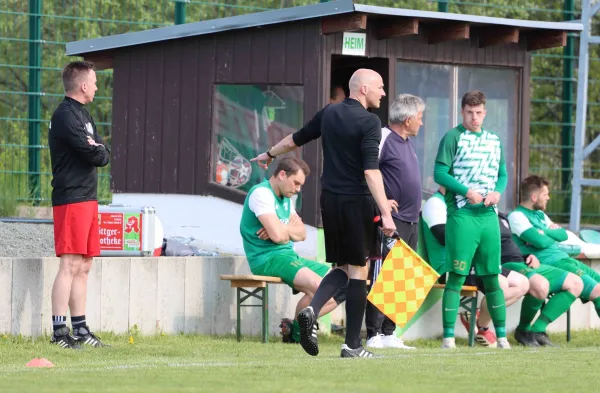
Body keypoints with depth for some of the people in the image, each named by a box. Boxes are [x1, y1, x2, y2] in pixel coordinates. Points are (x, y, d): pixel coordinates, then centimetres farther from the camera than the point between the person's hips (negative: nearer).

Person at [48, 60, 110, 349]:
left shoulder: (81, 114, 19)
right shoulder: (66, 115, -13)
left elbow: (103, 156, 15)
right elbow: (95, 155, -18)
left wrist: (95, 151, -5)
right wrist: (97, 151, 3)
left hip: (87, 199, 10)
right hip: (71, 199, -10)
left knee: (83, 267, 11)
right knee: (70, 265, -12)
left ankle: (80, 330, 15)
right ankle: (59, 331, -13)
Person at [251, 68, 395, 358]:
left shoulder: (329, 114, 9)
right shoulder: (369, 122, -11)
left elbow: (296, 139, 23)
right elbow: (371, 171, -20)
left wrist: (270, 154, 42)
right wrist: (386, 213, -24)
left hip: (330, 201, 6)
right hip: (357, 201, -6)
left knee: (342, 268, 16)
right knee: (358, 271, 1)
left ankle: (312, 310, -9)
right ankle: (352, 345, 2)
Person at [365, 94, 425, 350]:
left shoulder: (406, 142, 19)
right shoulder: (384, 139, -11)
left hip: (410, 222, 10)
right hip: (391, 220, -10)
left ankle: (389, 333, 14)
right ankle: (374, 335, -10)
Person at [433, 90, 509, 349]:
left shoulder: (493, 140, 16)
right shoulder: (453, 137, -1)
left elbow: (502, 174, 19)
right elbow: (439, 173, -7)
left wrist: (497, 191, -2)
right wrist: (467, 191, -17)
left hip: (489, 214, 5)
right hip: (462, 214, -5)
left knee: (492, 276, 8)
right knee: (457, 276, -6)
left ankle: (501, 335, 14)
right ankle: (448, 336, -5)